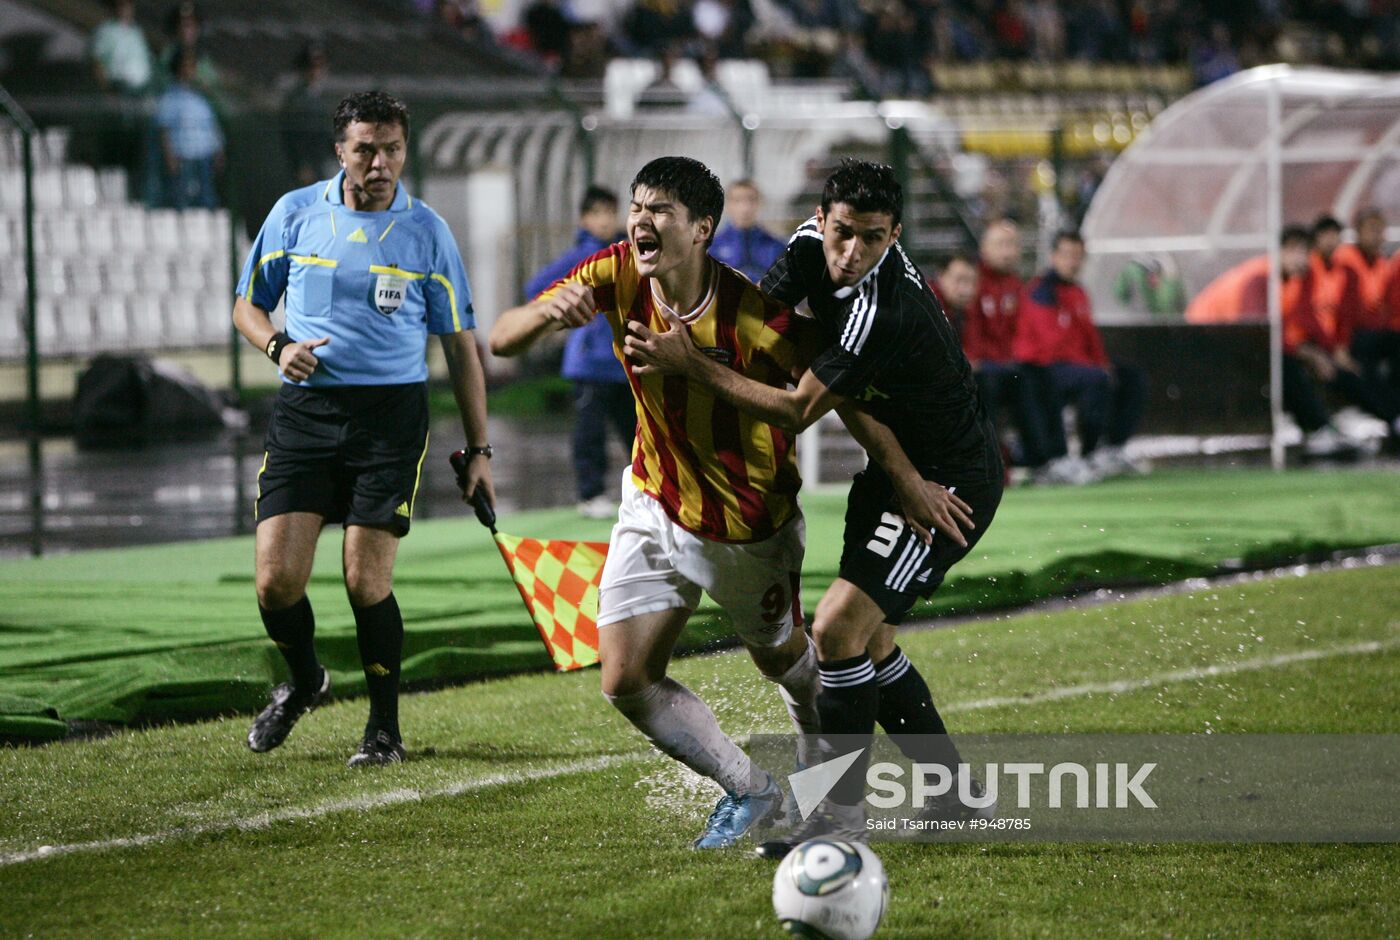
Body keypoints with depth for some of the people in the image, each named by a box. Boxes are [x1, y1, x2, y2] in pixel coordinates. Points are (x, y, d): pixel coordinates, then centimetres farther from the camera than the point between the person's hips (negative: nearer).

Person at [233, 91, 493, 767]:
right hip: (304, 408, 2)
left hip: (391, 414, -1)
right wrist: (277, 346, -7)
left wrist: (478, 449, 6)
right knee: (277, 580, -7)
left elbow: (459, 343, 8)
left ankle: (384, 728, 10)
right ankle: (302, 683, 25)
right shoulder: (295, 213, 5)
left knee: (366, 582, -9)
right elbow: (247, 304, 16)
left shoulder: (426, 232, 3)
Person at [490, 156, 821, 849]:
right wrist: (548, 312, -37)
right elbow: (502, 340, -14)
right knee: (627, 681, -4)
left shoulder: (753, 319, -30)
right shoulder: (619, 276, -16)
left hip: (752, 528, -4)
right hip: (656, 511, 4)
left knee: (783, 661, 18)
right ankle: (749, 790, 18)